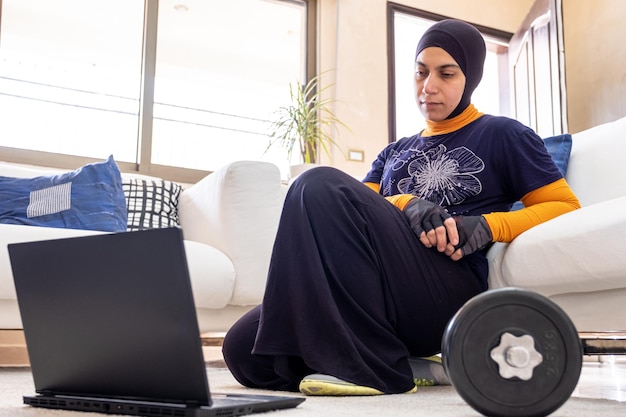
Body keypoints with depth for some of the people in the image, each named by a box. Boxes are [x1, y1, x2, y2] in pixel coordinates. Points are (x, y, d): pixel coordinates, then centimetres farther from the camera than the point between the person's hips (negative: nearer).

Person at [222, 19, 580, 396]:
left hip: (448, 293, -5)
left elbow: (567, 207, 10)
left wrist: (488, 225, -8)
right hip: (375, 294, 6)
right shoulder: (395, 152, 31)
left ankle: (368, 365, -23)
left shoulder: (503, 136, 17)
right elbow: (361, 208, 15)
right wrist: (404, 205, -8)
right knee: (243, 349, -19)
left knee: (320, 185, -25)